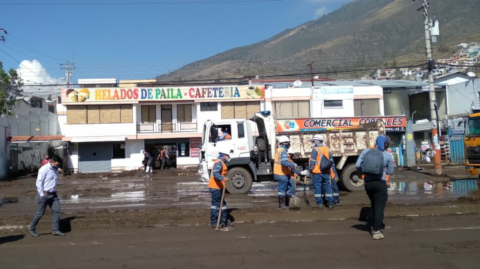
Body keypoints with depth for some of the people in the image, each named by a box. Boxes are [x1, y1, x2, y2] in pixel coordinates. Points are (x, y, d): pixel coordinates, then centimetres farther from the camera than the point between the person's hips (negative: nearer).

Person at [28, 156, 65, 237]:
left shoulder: (55, 170, 11)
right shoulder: (44, 169, -13)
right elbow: (38, 183, -15)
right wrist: (41, 195, -16)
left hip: (53, 194, 7)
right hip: (45, 194, -7)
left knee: (57, 211, -3)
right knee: (40, 213, 3)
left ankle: (55, 230, 0)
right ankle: (32, 228, 23)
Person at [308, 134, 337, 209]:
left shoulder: (315, 150, -9)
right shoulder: (326, 149, 11)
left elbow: (312, 162, -15)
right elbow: (331, 162, 13)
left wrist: (310, 170, -8)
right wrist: (334, 173, 17)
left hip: (317, 173, -5)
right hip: (326, 172, 5)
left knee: (317, 187, 4)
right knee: (327, 187, 8)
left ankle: (319, 203, 6)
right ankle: (331, 203, 4)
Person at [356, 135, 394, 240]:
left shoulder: (366, 151, 3)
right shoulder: (388, 155, -2)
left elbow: (357, 165, -4)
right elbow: (391, 172, 4)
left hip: (368, 183, 4)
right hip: (380, 183, -4)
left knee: (374, 205, 23)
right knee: (379, 207, 1)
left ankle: (375, 225, 34)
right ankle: (376, 231, -3)